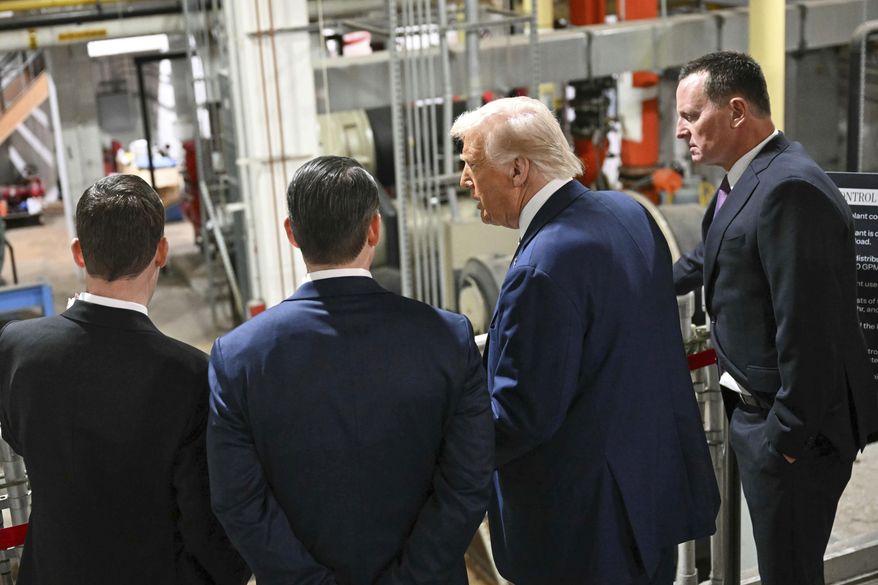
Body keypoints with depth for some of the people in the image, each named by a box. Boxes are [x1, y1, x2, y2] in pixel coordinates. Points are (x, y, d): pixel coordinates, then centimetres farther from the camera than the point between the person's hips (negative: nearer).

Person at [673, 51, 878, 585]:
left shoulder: (790, 188, -24)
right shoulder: (751, 178, 7)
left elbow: (808, 327, -26)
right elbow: (713, 256, 26)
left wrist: (789, 435, -21)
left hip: (792, 425, -9)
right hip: (758, 408, 9)